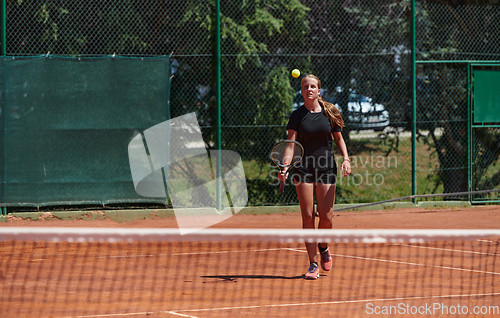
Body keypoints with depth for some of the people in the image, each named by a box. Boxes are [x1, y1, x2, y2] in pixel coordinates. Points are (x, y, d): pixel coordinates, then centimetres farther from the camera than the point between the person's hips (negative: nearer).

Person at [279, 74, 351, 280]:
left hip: (326, 168, 1)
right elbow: (291, 143, -7)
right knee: (308, 217, -4)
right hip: (304, 168, -1)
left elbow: (338, 138, 14)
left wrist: (346, 159, -2)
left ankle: (323, 248, 28)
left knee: (326, 217, -4)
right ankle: (313, 264, 3)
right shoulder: (297, 115, 0)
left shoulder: (329, 113, 5)